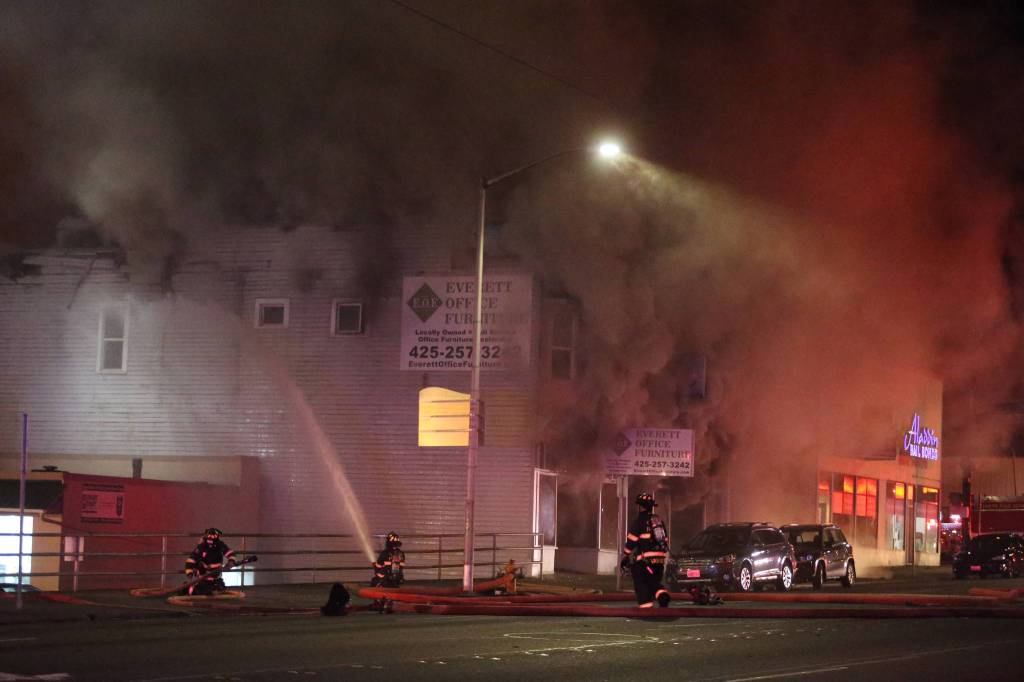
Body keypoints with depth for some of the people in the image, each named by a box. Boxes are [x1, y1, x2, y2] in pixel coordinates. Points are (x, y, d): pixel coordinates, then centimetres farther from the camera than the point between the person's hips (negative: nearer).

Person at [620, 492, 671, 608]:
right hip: (660, 559, 6)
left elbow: (631, 541, -9)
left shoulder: (639, 520, -6)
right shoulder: (658, 521, 16)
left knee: (641, 585, 2)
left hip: (645, 559, -6)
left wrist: (625, 557, -3)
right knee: (654, 582, 17)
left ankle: (646, 608, -7)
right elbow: (665, 540, 20)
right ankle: (663, 595, -12)